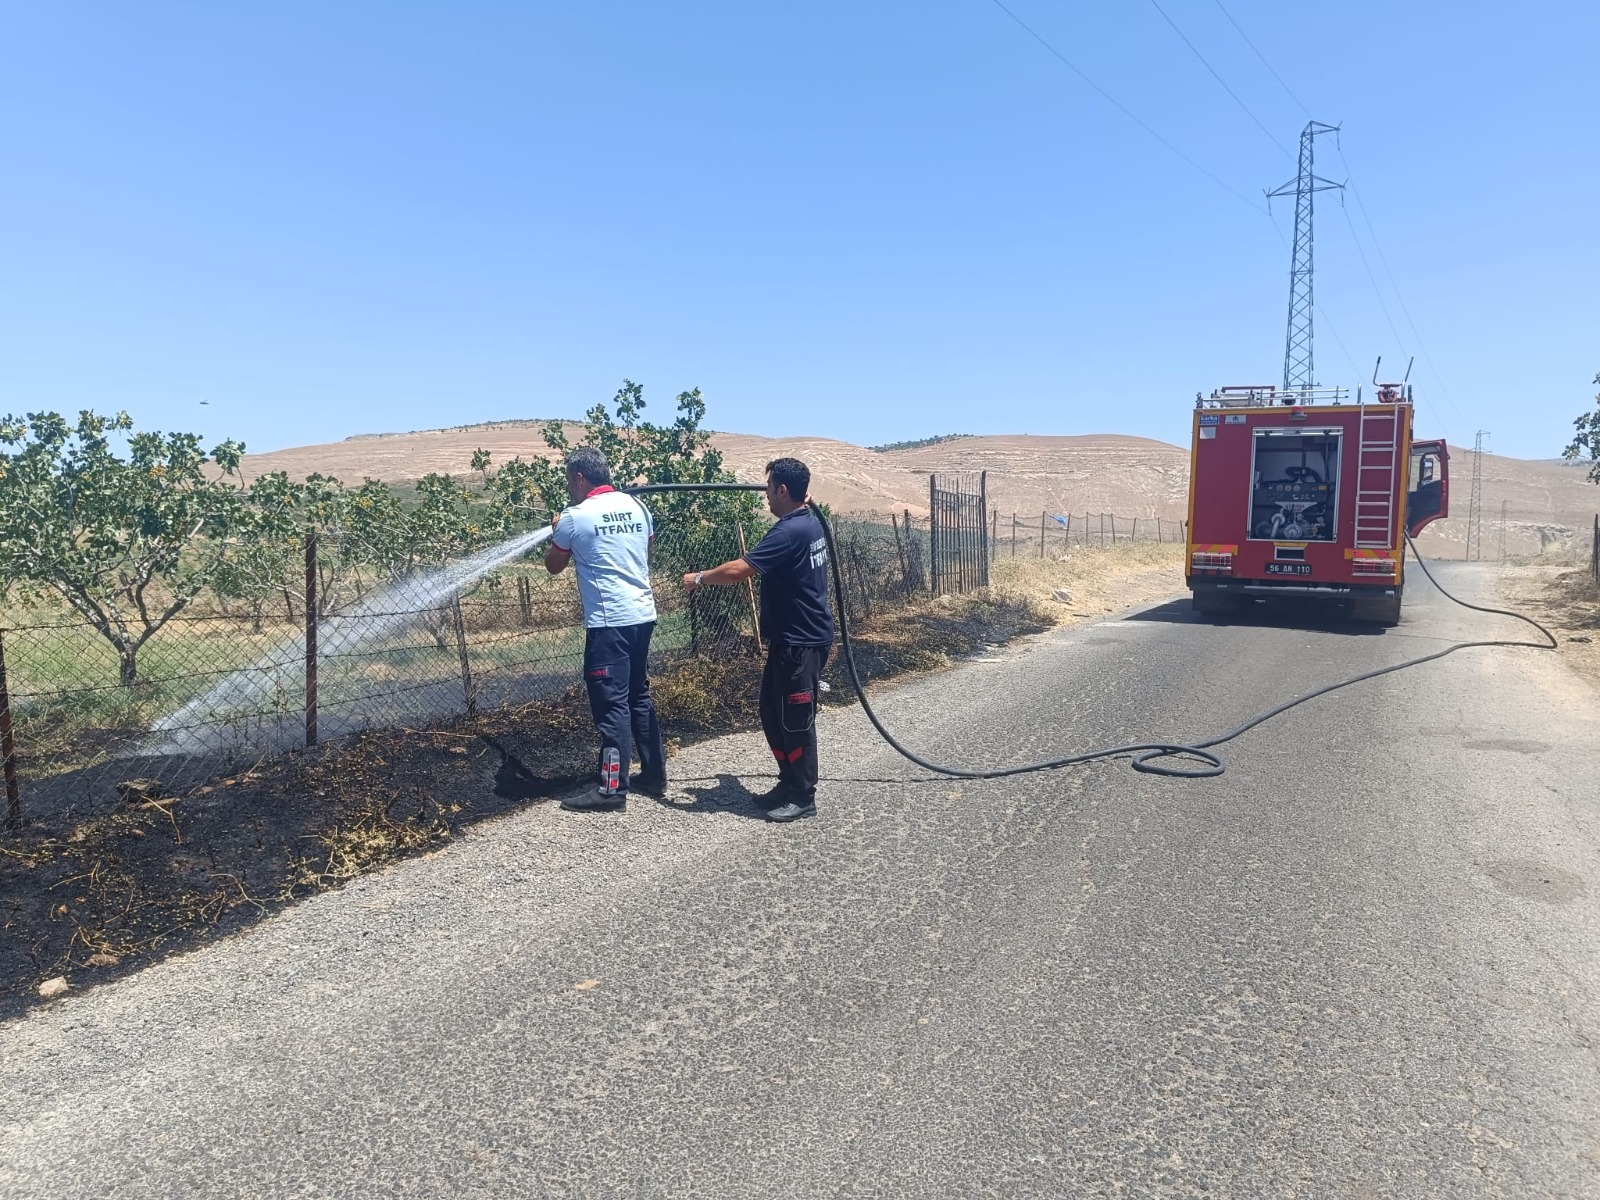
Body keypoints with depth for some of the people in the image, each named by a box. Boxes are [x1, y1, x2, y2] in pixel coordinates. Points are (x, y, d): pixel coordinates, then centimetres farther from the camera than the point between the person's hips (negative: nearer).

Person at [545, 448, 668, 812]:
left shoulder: (575, 517, -8)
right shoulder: (636, 506, 9)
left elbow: (553, 566, 7)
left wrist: (557, 530, 23)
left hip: (609, 622, -7)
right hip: (642, 615, 7)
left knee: (612, 704, -3)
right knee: (638, 696, 17)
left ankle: (612, 790, 1)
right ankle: (654, 775, 24)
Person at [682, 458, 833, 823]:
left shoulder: (790, 531, -22)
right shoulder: (809, 523, 10)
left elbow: (739, 569, -24)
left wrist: (699, 578, -10)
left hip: (800, 642, -10)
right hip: (796, 637, 10)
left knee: (795, 719, 0)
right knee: (772, 711, 16)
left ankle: (803, 797, 12)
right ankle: (790, 782, 28)